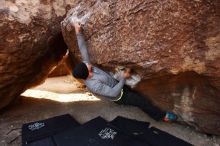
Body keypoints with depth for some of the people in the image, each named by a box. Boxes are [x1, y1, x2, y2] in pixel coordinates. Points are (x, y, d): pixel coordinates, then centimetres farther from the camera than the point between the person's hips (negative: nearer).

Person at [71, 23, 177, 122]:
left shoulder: (85, 67, -16)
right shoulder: (94, 86, -38)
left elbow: (83, 49, -16)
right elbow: (114, 93, -34)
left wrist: (78, 33, -21)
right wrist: (124, 78, -26)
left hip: (117, 85, 7)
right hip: (119, 96, -7)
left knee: (138, 95, 25)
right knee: (142, 102, 3)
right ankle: (162, 116, 24)